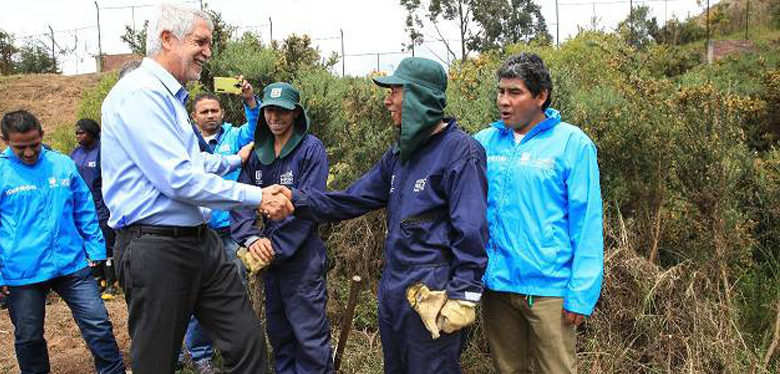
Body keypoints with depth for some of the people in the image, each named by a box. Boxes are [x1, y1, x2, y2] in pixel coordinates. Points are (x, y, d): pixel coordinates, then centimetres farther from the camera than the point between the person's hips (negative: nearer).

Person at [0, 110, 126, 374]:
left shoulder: (63, 164, 4)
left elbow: (85, 211, 11)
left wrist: (97, 251, 8)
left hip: (72, 264, 2)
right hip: (22, 273, -1)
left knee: (98, 325, 2)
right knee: (29, 338, 14)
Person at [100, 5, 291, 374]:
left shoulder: (169, 95, 16)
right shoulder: (139, 93, -16)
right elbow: (179, 180, -23)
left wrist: (234, 159, 42)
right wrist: (258, 197, -18)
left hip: (200, 242, 9)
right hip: (156, 248, -9)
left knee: (247, 342, 9)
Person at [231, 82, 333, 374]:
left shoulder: (311, 149, -9)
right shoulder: (257, 152, 8)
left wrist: (276, 247, -19)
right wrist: (251, 238, -17)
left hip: (302, 255, -6)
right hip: (268, 256, 6)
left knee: (310, 337, -2)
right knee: (278, 332, 19)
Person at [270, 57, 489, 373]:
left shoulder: (460, 151, -15)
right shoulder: (401, 153, 11)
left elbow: (470, 232, -17)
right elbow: (354, 199, 9)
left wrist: (463, 298, -19)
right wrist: (298, 200, -2)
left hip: (433, 297, -8)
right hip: (393, 289, 9)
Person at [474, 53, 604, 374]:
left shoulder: (572, 143, -7)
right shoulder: (485, 141, 5)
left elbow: (586, 224, -8)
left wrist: (581, 294, -11)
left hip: (547, 288, -4)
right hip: (495, 284, 4)